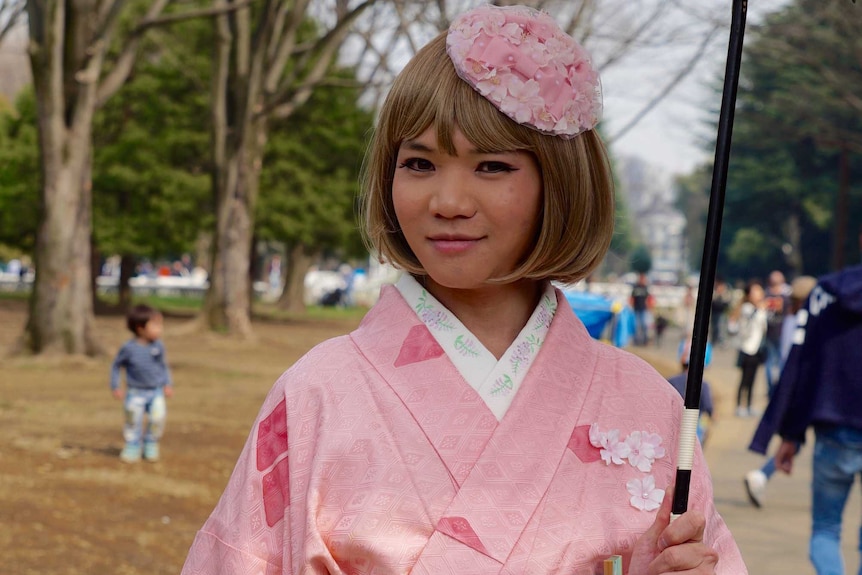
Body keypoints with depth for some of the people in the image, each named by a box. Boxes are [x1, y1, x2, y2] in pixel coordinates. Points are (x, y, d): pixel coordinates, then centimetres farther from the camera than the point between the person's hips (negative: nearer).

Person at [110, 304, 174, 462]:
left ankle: (151, 444, 11)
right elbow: (116, 365, 1)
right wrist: (115, 387, -1)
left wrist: (168, 384, 3)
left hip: (156, 391, 2)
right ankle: (132, 447, 21)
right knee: (133, 420, 1)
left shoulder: (158, 346, -4)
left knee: (158, 418, -11)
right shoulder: (129, 348, -12)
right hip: (136, 392, -2)